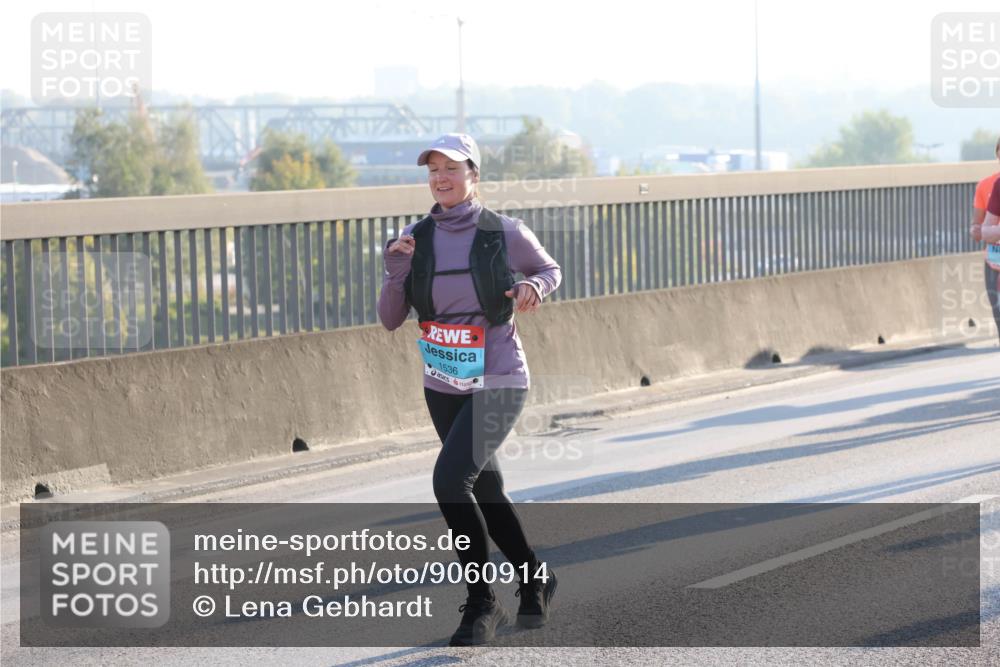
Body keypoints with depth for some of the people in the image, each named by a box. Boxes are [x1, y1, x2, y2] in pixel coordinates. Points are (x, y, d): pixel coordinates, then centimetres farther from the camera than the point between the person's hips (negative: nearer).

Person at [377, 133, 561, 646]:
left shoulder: (505, 233, -8)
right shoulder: (415, 238, 0)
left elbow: (549, 269, 11)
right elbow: (390, 320, 0)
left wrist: (534, 287, -12)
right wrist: (395, 271, -17)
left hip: (497, 382, -5)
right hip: (443, 386, 5)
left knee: (450, 479, -22)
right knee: (486, 492, 17)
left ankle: (481, 604, -10)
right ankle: (534, 580, 40)